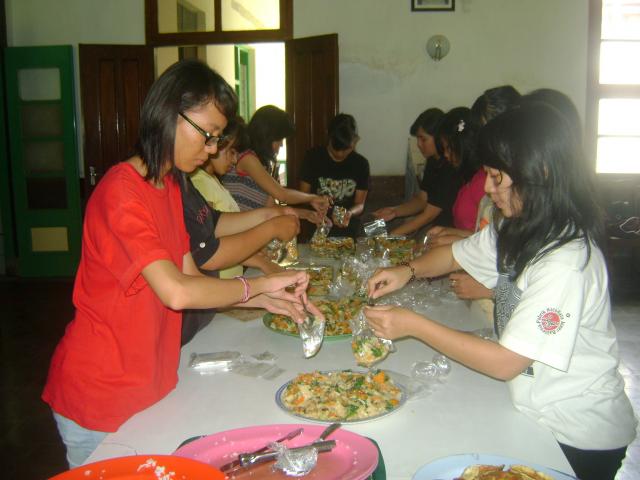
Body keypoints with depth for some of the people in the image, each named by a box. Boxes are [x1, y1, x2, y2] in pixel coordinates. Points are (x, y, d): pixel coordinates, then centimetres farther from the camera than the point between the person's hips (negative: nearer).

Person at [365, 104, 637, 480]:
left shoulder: (567, 262, -27)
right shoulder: (515, 230, -2)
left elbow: (505, 363, -25)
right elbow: (454, 255, 13)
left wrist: (414, 325, -22)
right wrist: (407, 271, -6)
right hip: (535, 410, 7)